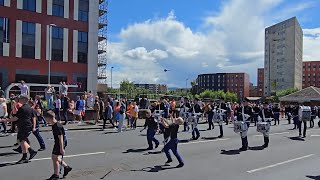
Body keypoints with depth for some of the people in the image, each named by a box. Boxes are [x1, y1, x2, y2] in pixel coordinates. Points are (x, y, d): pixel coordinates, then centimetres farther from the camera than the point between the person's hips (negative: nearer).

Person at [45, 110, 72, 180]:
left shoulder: (57, 126, -23)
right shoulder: (54, 125, 8)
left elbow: (60, 138, -23)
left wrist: (61, 148, -23)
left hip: (61, 143, -10)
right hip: (57, 143, 10)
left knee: (55, 158, -4)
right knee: (54, 157, 17)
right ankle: (66, 167, 30)